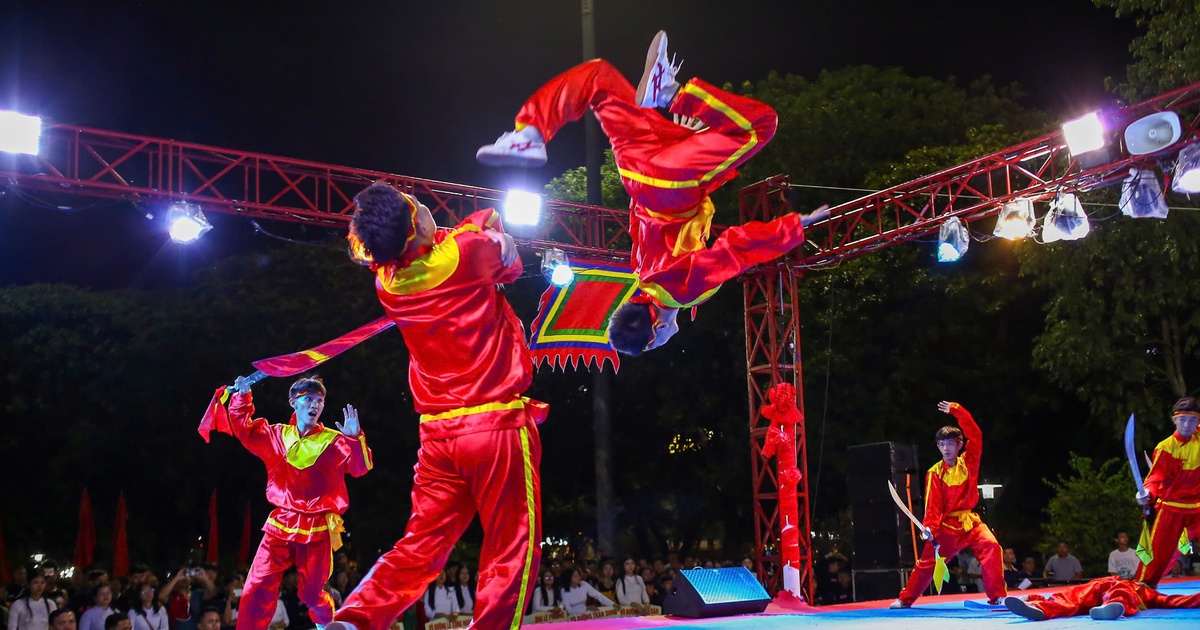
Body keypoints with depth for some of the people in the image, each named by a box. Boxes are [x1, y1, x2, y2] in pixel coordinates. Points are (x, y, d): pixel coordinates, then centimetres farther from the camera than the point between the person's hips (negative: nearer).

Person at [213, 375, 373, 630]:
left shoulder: (334, 441, -1)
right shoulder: (276, 435, 9)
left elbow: (361, 467, -9)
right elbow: (244, 430, 14)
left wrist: (355, 439, -25)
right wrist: (242, 397, 2)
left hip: (317, 529, -2)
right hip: (281, 525, 2)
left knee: (312, 592, 10)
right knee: (257, 589, -5)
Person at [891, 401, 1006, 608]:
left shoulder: (968, 462, -1)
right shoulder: (935, 473, -6)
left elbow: (975, 435, -11)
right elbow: (933, 504, -10)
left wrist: (957, 411, -16)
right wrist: (930, 527, -23)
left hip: (970, 521, 1)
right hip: (946, 525, -1)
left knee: (990, 547, -24)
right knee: (927, 560, 3)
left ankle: (998, 596, -14)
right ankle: (905, 599, 20)